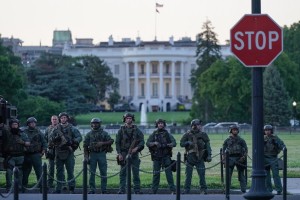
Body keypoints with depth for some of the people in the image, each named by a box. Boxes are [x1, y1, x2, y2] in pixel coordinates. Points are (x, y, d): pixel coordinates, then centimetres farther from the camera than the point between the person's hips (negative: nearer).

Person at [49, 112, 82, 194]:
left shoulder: (72, 129, 3)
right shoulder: (56, 129, 10)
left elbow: (79, 137, -1)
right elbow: (51, 141, 10)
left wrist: (73, 142, -17)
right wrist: (55, 139, -11)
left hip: (69, 153, -2)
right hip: (59, 153, 2)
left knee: (70, 171, -4)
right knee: (59, 172, 6)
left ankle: (71, 189, 3)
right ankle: (58, 189, 10)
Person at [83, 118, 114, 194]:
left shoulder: (104, 133, 6)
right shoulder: (89, 134, 7)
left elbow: (111, 141, 1)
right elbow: (85, 145, 6)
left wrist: (102, 143, -14)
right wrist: (86, 156, -2)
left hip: (102, 154, -1)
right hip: (92, 154, 1)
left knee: (103, 173, 0)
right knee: (92, 173, 1)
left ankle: (104, 190, 5)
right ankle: (92, 189, 6)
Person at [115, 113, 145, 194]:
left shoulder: (136, 130, 7)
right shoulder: (121, 130, 5)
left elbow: (142, 141, 3)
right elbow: (117, 143, 4)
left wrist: (137, 148, -14)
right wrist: (119, 154, -6)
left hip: (134, 153, 0)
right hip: (124, 154, 0)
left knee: (136, 172, -1)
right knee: (123, 173, 0)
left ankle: (137, 190, 2)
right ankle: (122, 190, 1)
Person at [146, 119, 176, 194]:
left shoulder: (167, 134, 7)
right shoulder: (153, 134, 9)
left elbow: (174, 143, -1)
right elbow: (147, 143, 1)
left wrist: (167, 145, -20)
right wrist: (154, 143, -17)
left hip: (166, 156, -1)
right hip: (156, 157, 1)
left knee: (168, 172, -8)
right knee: (156, 173, 4)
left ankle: (172, 190, -9)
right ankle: (154, 191, 10)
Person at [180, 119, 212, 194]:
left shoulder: (203, 135, 6)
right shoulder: (187, 134, 6)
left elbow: (208, 145, 5)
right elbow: (181, 143, 6)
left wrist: (209, 155, -3)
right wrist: (188, 143, -13)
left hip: (199, 157, -1)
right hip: (190, 157, 1)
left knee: (202, 174, -4)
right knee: (188, 174, 1)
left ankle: (203, 189, 3)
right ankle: (186, 190, 7)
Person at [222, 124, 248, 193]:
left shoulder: (241, 140, 11)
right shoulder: (227, 140, 10)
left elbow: (245, 149, 8)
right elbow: (224, 150, 9)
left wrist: (243, 157, -7)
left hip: (239, 158, 0)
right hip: (230, 158, 0)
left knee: (241, 175, 2)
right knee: (228, 175, -5)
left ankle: (243, 190, 4)